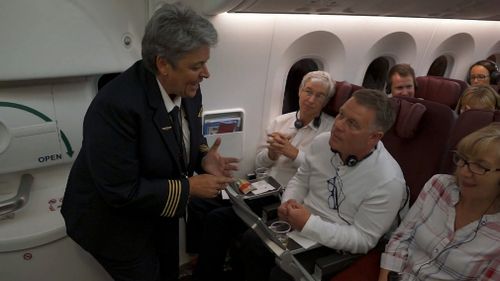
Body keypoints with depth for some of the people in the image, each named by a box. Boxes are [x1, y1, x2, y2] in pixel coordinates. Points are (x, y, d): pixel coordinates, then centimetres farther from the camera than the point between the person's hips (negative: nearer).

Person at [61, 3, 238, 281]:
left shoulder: (188, 89, -11)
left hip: (162, 213, 7)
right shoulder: (116, 104, -34)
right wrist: (189, 187, -26)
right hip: (117, 222, -6)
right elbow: (122, 192, -30)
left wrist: (203, 157, -16)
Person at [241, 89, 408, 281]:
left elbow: (363, 240, -22)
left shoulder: (388, 182, -26)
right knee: (250, 240, -2)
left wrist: (309, 224, -29)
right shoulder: (321, 142, -9)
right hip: (298, 224, 6)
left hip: (336, 248, -5)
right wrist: (288, 202, -13)